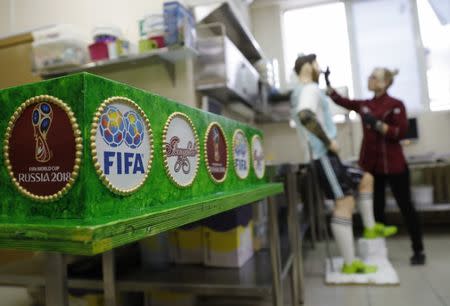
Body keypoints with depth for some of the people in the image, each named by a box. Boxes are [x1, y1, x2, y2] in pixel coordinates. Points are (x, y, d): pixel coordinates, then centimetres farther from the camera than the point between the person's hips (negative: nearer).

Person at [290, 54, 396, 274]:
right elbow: (305, 116, -31)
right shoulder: (310, 88, -11)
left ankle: (370, 228, 26)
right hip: (324, 155, -11)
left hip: (325, 156, 11)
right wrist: (329, 141, -22)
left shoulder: (299, 92, 21)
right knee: (345, 203, -9)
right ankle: (350, 264, -2)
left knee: (365, 179, 20)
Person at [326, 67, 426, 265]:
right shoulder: (365, 105, 9)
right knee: (377, 209, 13)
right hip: (371, 165, 6)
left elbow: (401, 133, -15)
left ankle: (418, 251, 20)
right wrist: (327, 82, 6)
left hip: (393, 165, -5)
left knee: (405, 207, 6)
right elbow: (340, 100, 12)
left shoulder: (395, 104, -7)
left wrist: (377, 123, -23)